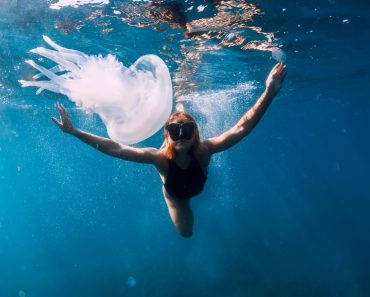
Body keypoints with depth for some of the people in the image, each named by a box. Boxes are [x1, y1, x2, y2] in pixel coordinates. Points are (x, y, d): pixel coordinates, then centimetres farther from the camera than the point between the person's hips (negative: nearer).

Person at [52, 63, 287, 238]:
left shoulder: (204, 151, -45)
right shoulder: (160, 158, -46)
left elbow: (241, 128, -55)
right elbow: (115, 148, -49)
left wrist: (269, 93, -68)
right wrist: (74, 131, -54)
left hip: (198, 187, 1)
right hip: (174, 194, -1)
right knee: (186, 232, 22)